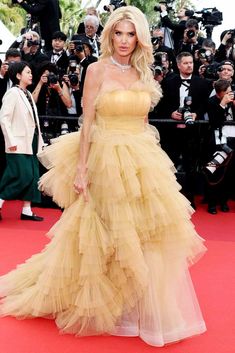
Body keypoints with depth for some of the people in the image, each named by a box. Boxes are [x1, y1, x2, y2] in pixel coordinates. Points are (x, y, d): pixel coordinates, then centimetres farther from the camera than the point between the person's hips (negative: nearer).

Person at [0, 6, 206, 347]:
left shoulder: (143, 74, 11)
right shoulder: (97, 70, -3)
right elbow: (88, 123, -7)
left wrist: (152, 163, 13)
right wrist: (81, 169, -13)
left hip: (145, 162, 5)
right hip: (107, 162, -5)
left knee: (147, 239, 7)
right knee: (108, 239, 3)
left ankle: (145, 309, 25)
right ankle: (105, 306, 23)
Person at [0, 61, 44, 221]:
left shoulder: (28, 94, 14)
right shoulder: (13, 93, -9)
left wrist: (39, 140, 12)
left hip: (31, 142, 8)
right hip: (19, 144, -8)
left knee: (33, 176, 7)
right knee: (22, 176, -11)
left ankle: (27, 210, 13)